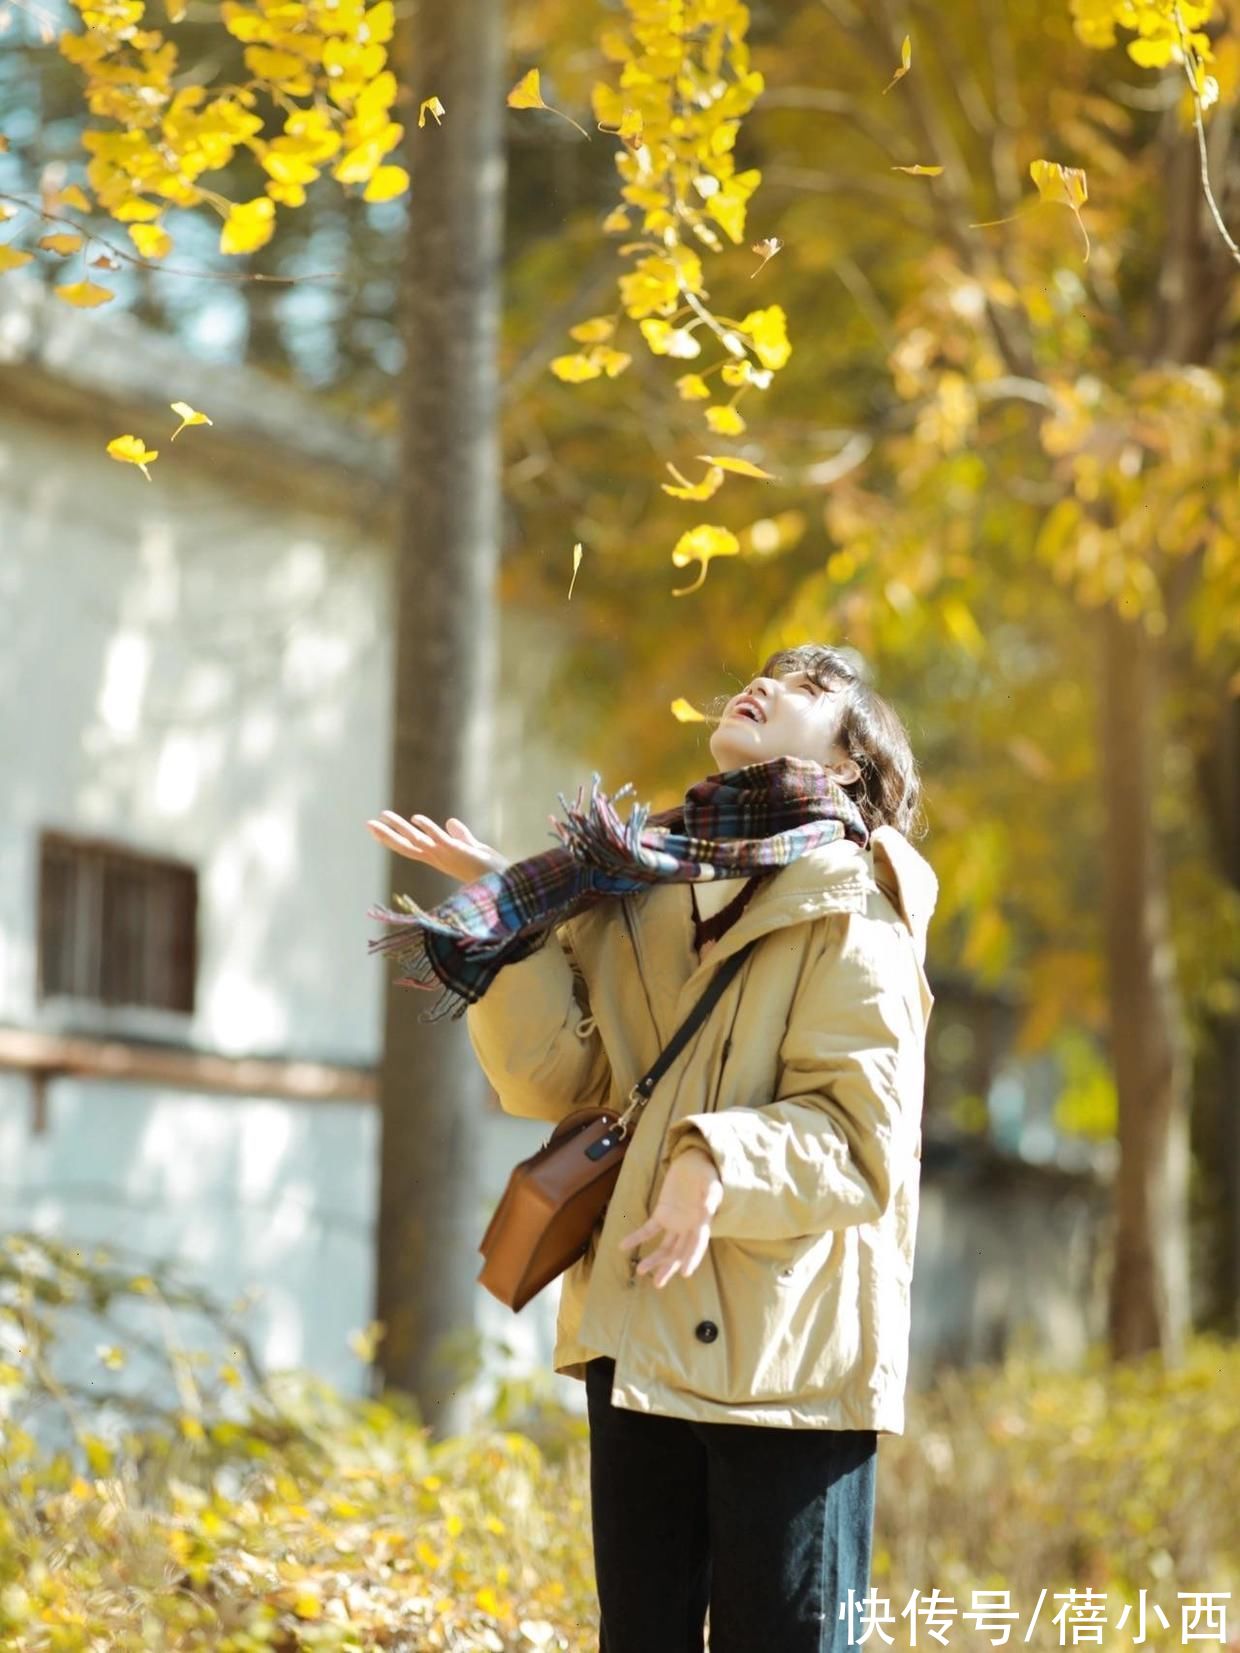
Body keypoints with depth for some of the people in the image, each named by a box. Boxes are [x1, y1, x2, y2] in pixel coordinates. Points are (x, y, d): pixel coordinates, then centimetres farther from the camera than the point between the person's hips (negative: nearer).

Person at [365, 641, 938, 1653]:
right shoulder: (634, 886, 14)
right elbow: (560, 1074, 5)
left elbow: (864, 1129, -11)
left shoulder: (849, 905, -2)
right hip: (644, 1331, 6)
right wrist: (508, 911, -2)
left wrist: (725, 1165, -26)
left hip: (792, 1346, -6)